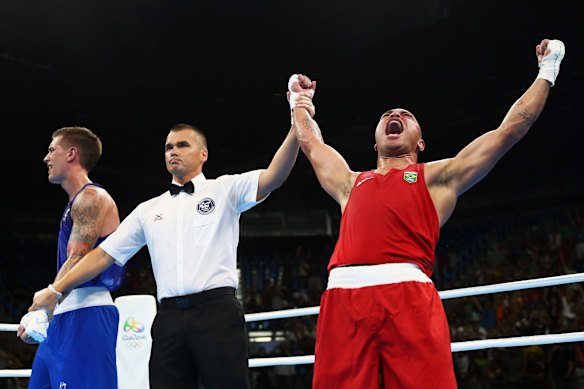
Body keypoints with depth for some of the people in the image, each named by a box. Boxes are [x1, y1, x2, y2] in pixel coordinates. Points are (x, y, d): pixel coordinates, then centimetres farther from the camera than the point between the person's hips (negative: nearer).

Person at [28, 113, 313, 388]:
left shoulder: (225, 189, 9)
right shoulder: (149, 210, 20)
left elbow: (273, 176, -8)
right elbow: (104, 254, 19)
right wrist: (54, 290, 12)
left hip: (217, 311, -3)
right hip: (169, 319, 4)